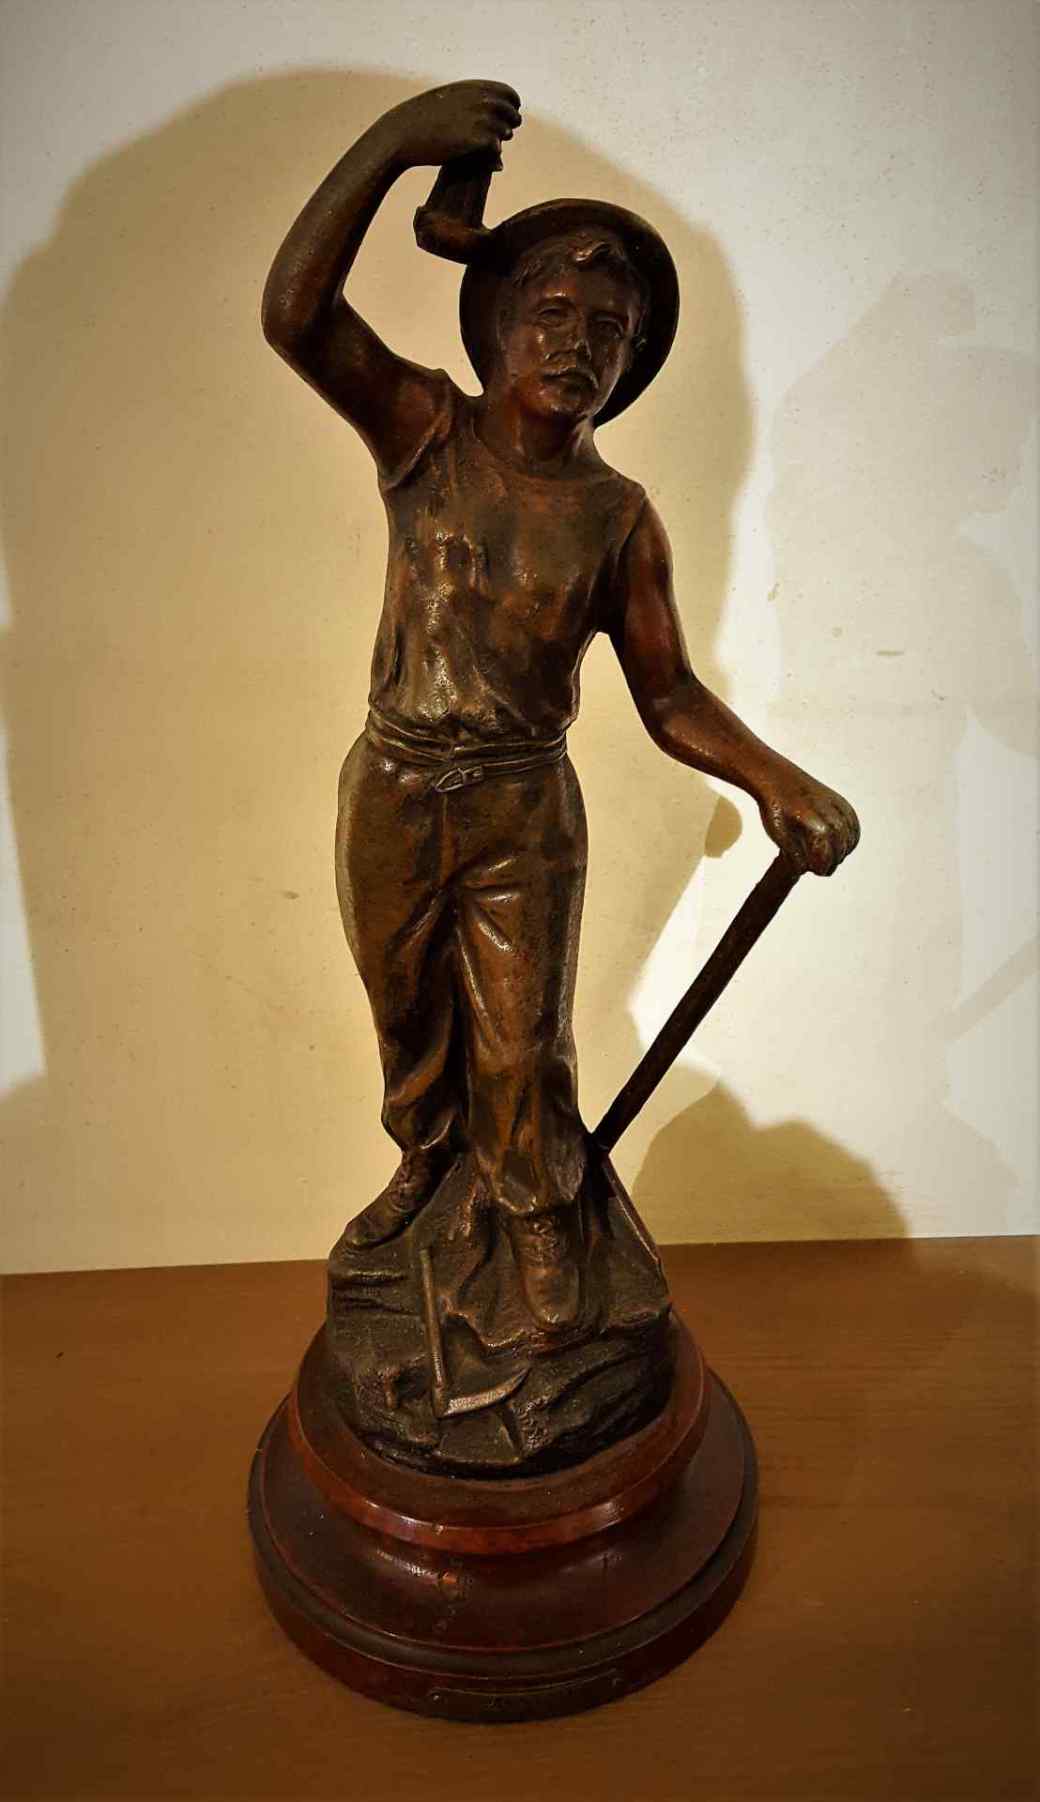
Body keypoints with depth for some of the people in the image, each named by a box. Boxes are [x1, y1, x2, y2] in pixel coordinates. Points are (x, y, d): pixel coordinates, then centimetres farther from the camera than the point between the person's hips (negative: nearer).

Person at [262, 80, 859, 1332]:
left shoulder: (618, 518, -8)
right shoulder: (423, 429, -9)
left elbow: (668, 694, -7)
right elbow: (293, 313, -25)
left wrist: (771, 776, -25)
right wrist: (393, 141, -35)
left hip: (523, 815, -1)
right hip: (389, 801, 1)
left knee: (521, 1044, 11)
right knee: (408, 1016, 22)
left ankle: (536, 1207, 40)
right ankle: (423, 1162, 51)